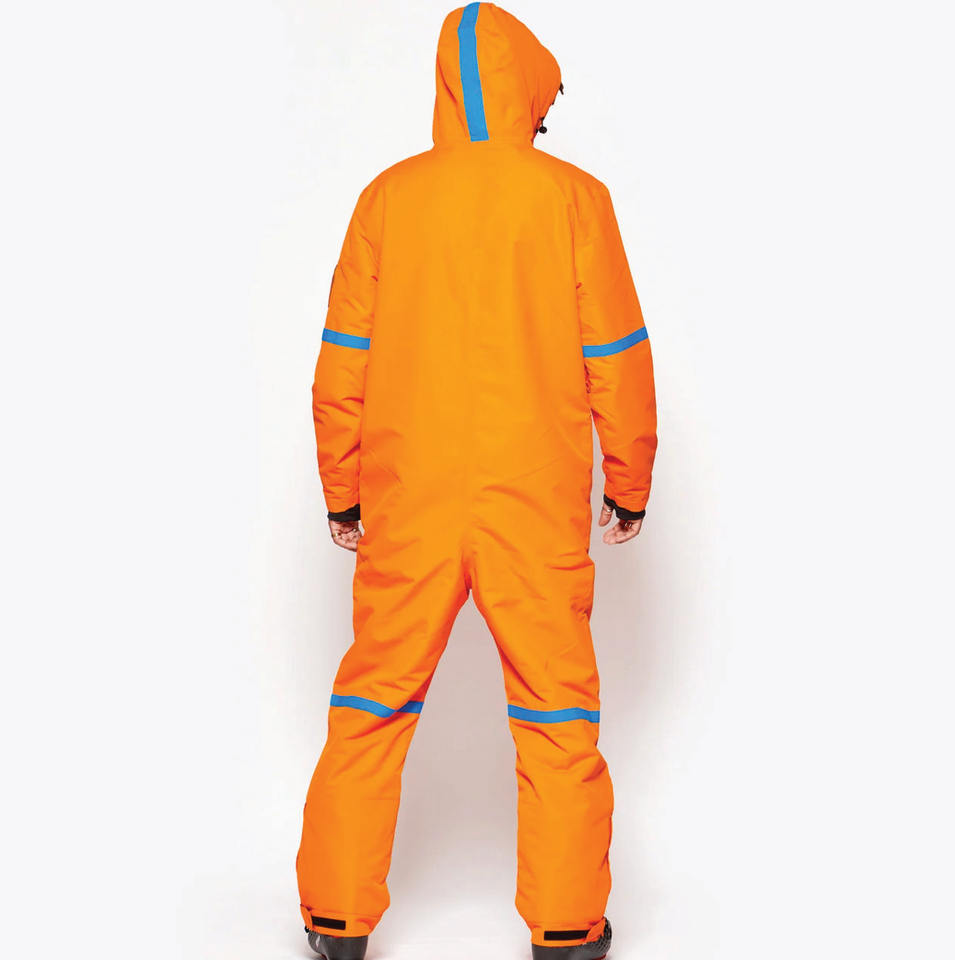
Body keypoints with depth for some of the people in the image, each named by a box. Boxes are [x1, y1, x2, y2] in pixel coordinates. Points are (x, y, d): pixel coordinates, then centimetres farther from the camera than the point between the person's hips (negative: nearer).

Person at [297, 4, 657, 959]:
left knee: (373, 702, 12)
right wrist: (630, 484, 11)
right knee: (557, 711, 10)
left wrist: (342, 492, 14)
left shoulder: (390, 198, 1)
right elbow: (617, 362, -1)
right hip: (537, 505, -1)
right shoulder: (571, 198, -3)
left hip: (408, 504, 2)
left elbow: (343, 365, 3)